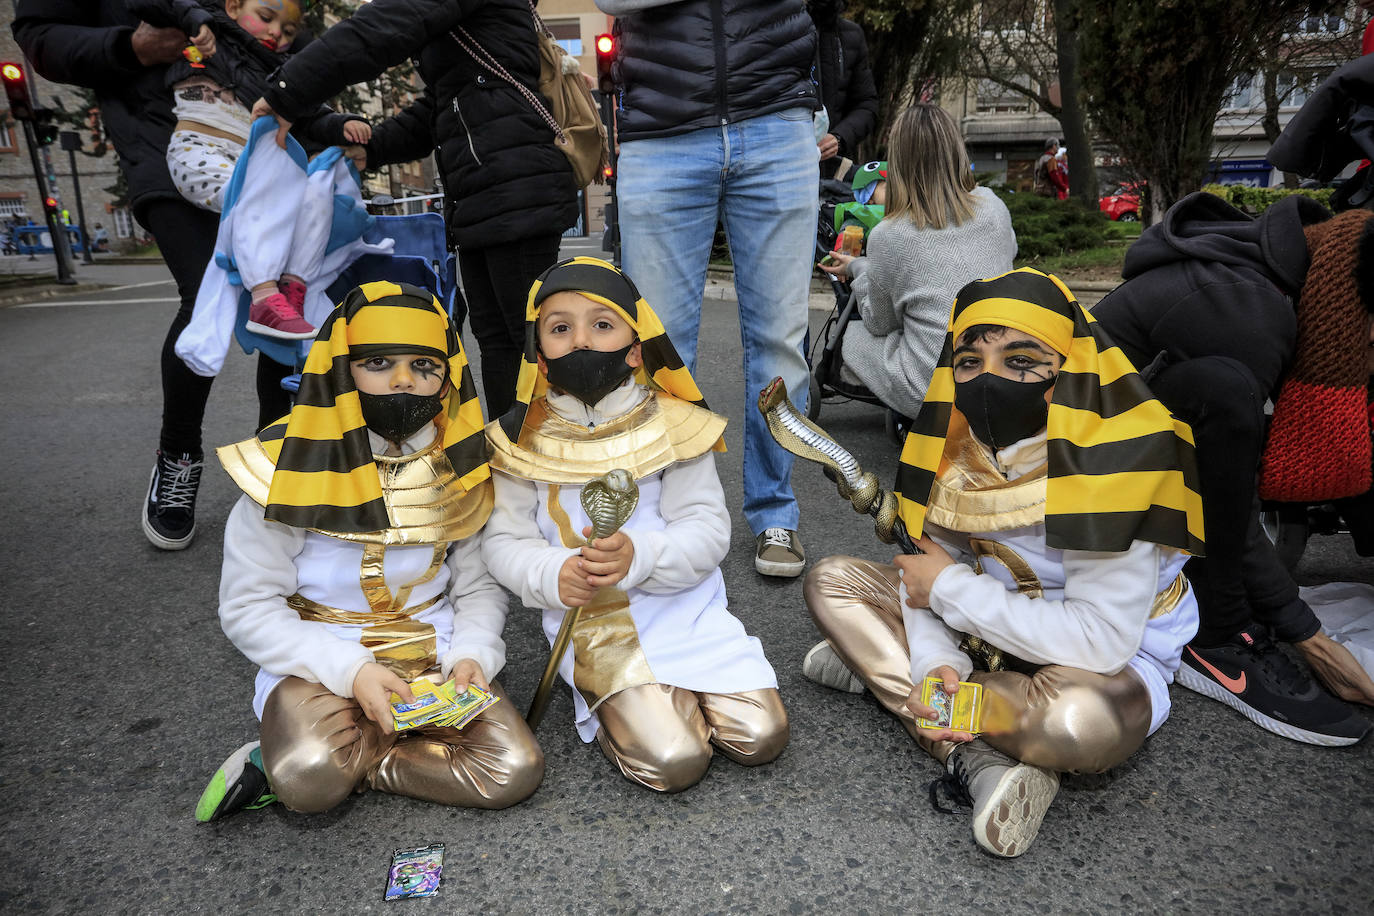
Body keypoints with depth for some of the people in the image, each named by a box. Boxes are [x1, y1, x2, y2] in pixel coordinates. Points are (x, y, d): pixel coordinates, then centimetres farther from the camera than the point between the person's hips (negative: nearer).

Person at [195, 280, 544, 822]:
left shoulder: (458, 469, 2)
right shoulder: (293, 466, -10)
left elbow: (480, 585, 7)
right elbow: (247, 608, -8)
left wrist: (471, 653, -14)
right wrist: (350, 671, -21)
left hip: (435, 654, 5)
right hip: (322, 659, -4)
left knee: (515, 772, -18)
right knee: (309, 781, -36)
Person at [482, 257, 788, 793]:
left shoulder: (672, 426, -2)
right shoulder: (526, 439, -1)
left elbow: (708, 532, -8)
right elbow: (503, 542, 0)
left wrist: (639, 556, -29)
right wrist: (553, 574, -23)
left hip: (688, 612, 2)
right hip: (595, 625, -2)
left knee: (760, 737, -8)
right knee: (672, 761, -18)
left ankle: (675, 692, 17)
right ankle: (608, 705, 11)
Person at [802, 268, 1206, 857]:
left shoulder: (1112, 462, -26)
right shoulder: (957, 442, -8)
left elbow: (1102, 641, -30)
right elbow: (930, 569, -4)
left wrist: (952, 589, -24)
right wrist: (933, 662, -25)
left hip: (1112, 662, -6)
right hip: (985, 629, 6)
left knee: (1081, 720, -42)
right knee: (831, 581, -3)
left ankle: (880, 667, -16)